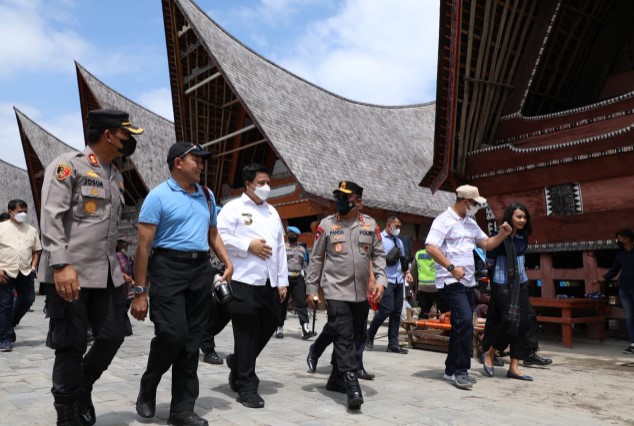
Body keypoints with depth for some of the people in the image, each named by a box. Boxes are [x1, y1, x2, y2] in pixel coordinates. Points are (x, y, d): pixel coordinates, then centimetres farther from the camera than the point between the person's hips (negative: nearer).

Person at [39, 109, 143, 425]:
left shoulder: (116, 177, 16)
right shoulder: (68, 165, -7)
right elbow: (50, 217, -15)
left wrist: (120, 266, 19)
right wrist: (61, 264, -24)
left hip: (107, 273, 7)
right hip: (72, 273, -7)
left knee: (114, 334, 8)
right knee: (71, 345, 2)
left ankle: (83, 387, 33)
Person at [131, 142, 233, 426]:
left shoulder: (207, 196, 15)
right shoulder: (159, 196, -4)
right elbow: (144, 246, -6)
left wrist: (227, 262, 5)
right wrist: (140, 292, -9)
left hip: (201, 269, 6)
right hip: (169, 267, -5)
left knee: (191, 341, 6)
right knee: (172, 334, -14)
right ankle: (148, 387, 17)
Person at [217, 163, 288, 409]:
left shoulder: (272, 212, 19)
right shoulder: (234, 208, -1)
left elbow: (280, 247, 17)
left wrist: (282, 280, 12)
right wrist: (249, 245, -13)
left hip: (269, 282, 7)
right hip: (244, 280, -7)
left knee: (269, 325, 12)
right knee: (247, 332, -1)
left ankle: (238, 362, 37)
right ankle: (246, 386, 12)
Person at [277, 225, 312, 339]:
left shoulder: (302, 249, 16)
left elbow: (305, 266, 18)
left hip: (298, 279, 2)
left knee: (301, 303, -6)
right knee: (282, 304, 5)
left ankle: (305, 329, -13)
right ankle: (280, 327, 16)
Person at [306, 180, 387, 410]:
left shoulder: (370, 225, 5)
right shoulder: (326, 224, -1)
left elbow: (378, 255, 9)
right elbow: (316, 258, 3)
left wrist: (381, 281, -5)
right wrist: (311, 288, 2)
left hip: (361, 293, 4)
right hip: (336, 291, -4)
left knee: (353, 337, 13)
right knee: (344, 337, -12)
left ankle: (336, 379, 30)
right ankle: (353, 388, -12)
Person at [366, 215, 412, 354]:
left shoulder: (399, 241, 21)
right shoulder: (379, 238, -2)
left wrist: (407, 272, 10)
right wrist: (388, 259, -19)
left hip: (399, 281, 7)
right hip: (386, 280, -7)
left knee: (397, 312, 5)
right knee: (387, 309, -13)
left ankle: (393, 343, 11)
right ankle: (369, 335, 8)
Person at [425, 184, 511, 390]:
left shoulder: (471, 223, 17)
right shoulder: (444, 220, -10)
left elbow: (487, 244, 21)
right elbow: (430, 247, -20)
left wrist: (502, 234, 3)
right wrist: (451, 267, -26)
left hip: (468, 282, 9)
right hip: (451, 282, -9)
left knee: (461, 325, 11)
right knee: (465, 321, -18)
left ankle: (451, 369, 22)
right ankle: (461, 371, -6)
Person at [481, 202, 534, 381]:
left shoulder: (523, 237, 7)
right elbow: (489, 261, -4)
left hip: (521, 283, 7)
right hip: (502, 284, -7)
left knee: (522, 324, 2)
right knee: (511, 321, -14)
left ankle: (514, 367, 9)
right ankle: (489, 354, 9)